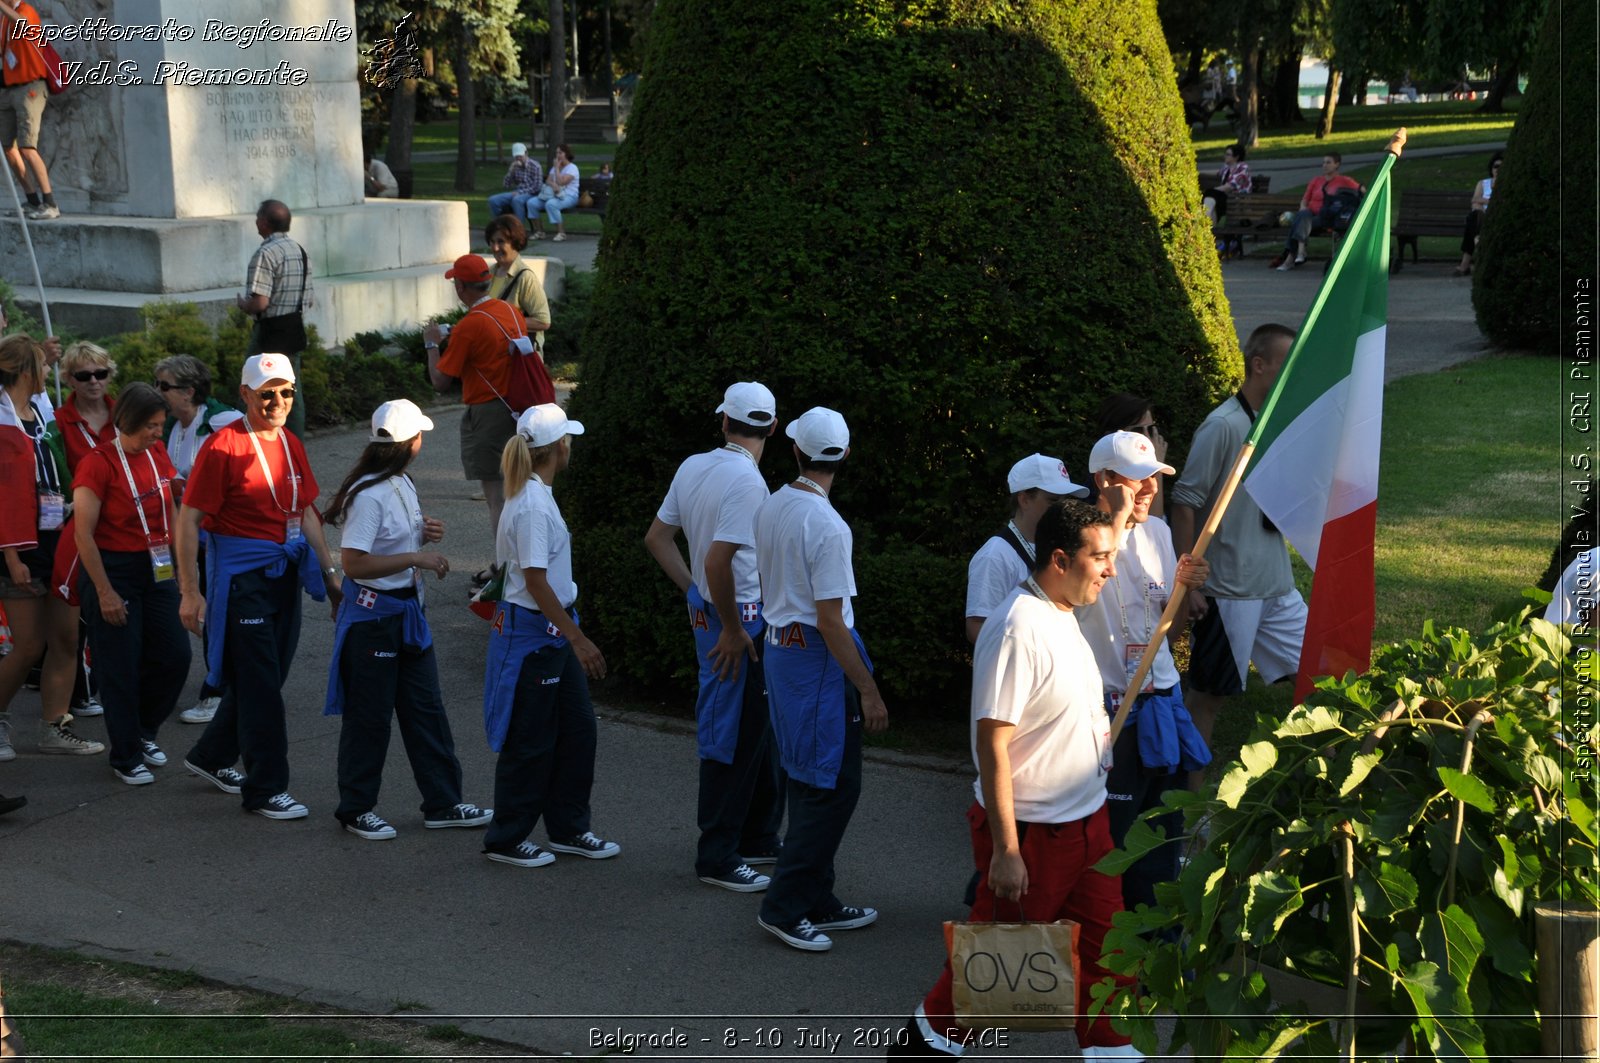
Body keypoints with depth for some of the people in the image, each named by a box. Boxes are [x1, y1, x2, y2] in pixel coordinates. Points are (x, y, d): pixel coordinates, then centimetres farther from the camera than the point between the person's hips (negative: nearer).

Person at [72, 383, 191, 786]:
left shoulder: (158, 455, 5)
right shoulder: (99, 463, -15)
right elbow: (84, 533, -15)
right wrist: (104, 592, -15)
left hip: (155, 570, 6)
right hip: (113, 570, -6)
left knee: (175, 654, 4)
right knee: (121, 667, 0)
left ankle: (143, 730, 28)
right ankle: (126, 756, 14)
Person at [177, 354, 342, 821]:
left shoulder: (291, 445, 10)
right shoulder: (224, 446, -13)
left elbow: (306, 513, 18)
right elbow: (189, 519, -14)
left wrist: (329, 572, 14)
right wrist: (190, 592, -18)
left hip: (285, 572, 7)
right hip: (241, 576, -7)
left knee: (264, 678, 15)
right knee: (260, 685, -4)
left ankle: (211, 757, 34)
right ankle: (265, 789, 5)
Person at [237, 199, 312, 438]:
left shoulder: (266, 254, -17)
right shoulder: (300, 251, 9)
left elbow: (259, 303, -23)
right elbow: (308, 300, 14)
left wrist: (242, 304, -3)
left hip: (270, 332, -8)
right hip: (296, 330, 8)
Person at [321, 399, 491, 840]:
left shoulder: (402, 485, 8)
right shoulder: (368, 495, -22)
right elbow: (354, 563, -27)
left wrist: (425, 534, 2)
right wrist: (415, 558, -24)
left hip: (407, 610, 9)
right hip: (373, 615, -9)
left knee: (426, 708, 12)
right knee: (369, 716, 3)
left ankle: (442, 803, 20)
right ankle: (357, 808, 18)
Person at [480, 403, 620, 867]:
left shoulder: (536, 494, 8)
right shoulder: (532, 505, -22)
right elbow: (536, 581, -23)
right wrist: (578, 640, -23)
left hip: (553, 629, 10)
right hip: (532, 632, -10)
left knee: (577, 728, 13)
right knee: (531, 741, 2)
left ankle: (569, 828, 24)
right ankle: (505, 840, 15)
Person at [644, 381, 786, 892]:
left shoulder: (693, 467, 5)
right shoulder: (746, 481, -21)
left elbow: (657, 537, 13)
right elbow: (718, 562, -27)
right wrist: (732, 630, -17)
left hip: (708, 611, 9)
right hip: (738, 620, -9)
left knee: (759, 730, 20)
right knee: (733, 739, -1)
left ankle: (759, 837, 31)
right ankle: (717, 856, 6)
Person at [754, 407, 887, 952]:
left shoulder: (770, 508, 6)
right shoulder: (826, 525, -20)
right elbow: (831, 620, -21)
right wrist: (868, 691, -16)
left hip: (779, 644, 9)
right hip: (818, 657, -9)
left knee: (810, 783, 16)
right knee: (833, 786, -2)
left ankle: (816, 902, 23)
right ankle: (784, 905, 0)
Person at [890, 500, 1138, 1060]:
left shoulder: (1063, 616, 8)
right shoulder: (1017, 629, -23)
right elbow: (993, 740, -24)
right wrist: (1006, 850, -24)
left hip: (1086, 821, 9)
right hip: (1032, 830, -9)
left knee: (1103, 949, 13)